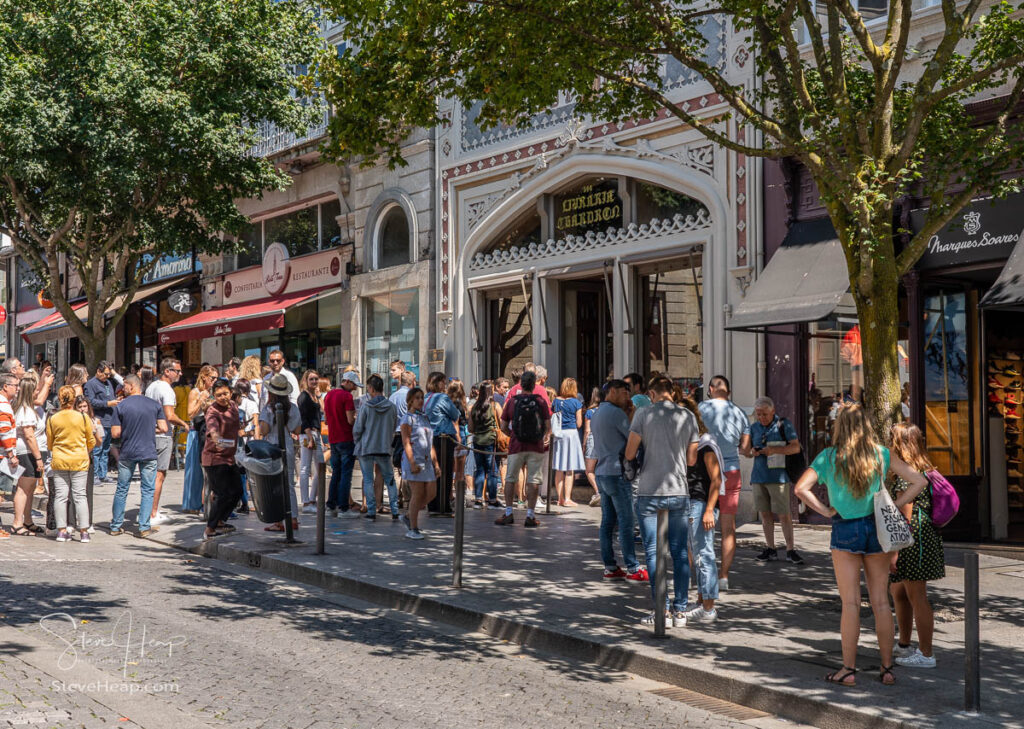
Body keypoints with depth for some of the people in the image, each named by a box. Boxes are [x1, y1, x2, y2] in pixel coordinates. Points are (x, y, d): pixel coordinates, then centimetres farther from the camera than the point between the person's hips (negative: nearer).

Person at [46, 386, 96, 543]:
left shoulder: (52, 419, -3)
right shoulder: (83, 417, -7)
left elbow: (50, 443, 8)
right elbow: (91, 442, 3)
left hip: (58, 460, 1)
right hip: (79, 460, -1)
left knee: (60, 496, 7)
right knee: (80, 495, 4)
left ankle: (62, 531, 8)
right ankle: (84, 531, 4)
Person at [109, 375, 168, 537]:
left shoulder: (120, 406, -4)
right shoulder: (155, 405, 0)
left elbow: (115, 433, -7)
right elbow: (163, 428, -2)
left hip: (127, 453, 0)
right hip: (148, 453, 0)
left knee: (121, 489, 11)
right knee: (148, 490, 5)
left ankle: (116, 526, 18)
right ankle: (144, 527, 2)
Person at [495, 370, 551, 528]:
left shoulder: (512, 401, 0)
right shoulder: (541, 401, -2)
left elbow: (503, 427, 4)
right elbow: (548, 426, -1)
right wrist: (545, 437, 19)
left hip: (516, 446, 0)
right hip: (536, 447, 0)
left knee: (510, 479, 11)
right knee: (533, 480, 5)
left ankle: (508, 513, 9)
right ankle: (530, 515, 4)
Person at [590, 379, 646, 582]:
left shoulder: (596, 414, 17)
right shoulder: (616, 413, -12)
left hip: (601, 474, 9)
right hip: (617, 473, -9)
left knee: (608, 521, 9)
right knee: (626, 522, -5)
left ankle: (610, 567, 10)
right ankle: (633, 569, -3)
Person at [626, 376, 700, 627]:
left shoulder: (644, 413, -4)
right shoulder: (688, 416, 4)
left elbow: (629, 454, -4)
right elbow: (692, 460, 7)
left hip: (649, 493, -2)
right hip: (679, 493, 2)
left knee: (654, 552, 3)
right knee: (680, 553, 9)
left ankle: (662, 610, 0)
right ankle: (680, 611, 11)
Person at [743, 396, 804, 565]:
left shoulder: (784, 425, -1)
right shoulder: (754, 427, 13)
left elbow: (796, 447, -6)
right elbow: (746, 451, 17)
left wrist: (774, 450, -19)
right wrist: (751, 452, -7)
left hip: (778, 477, -5)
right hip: (759, 476, 5)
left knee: (784, 514, -5)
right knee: (765, 513, 6)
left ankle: (790, 549, 1)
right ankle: (770, 549, 14)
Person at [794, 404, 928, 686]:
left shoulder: (829, 457, -5)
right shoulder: (882, 455, 0)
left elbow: (801, 488, -13)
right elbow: (918, 482, -1)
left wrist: (826, 511, -6)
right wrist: (892, 507, 0)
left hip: (845, 530, -2)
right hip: (876, 528, 2)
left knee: (850, 603, 2)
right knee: (881, 602, 8)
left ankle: (849, 670, 5)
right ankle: (887, 668, 14)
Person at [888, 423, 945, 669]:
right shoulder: (923, 471, 13)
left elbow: (905, 517, -19)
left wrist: (895, 550, -17)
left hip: (913, 540, -10)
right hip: (926, 536, 10)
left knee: (917, 597, -2)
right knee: (897, 591, 21)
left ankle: (926, 654, 5)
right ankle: (904, 645, 33)